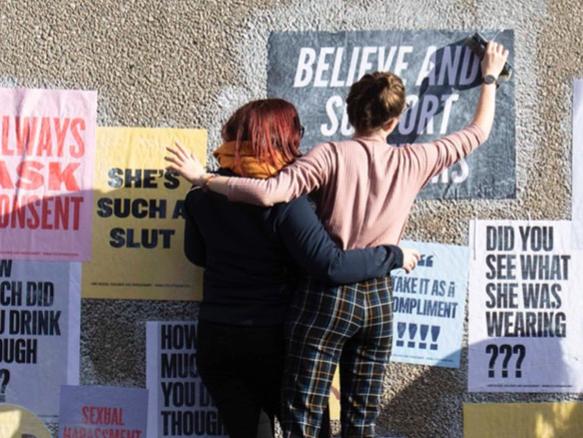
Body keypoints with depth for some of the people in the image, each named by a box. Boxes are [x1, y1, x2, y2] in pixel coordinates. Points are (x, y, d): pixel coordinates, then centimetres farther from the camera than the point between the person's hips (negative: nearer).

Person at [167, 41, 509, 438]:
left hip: (326, 296, -4)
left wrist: (203, 178, -12)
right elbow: (478, 132, 17)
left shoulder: (332, 156, -10)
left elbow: (268, 193, -23)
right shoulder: (413, 161, 2)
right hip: (378, 299, 4)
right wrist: (490, 78, 32)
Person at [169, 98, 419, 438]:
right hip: (273, 338, -5)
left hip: (216, 340, 5)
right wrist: (394, 256, -15)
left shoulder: (204, 194, -1)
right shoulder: (285, 200, -19)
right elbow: (331, 265, -26)